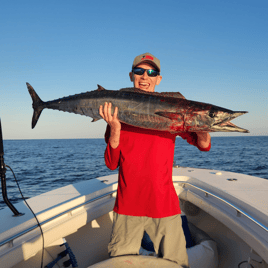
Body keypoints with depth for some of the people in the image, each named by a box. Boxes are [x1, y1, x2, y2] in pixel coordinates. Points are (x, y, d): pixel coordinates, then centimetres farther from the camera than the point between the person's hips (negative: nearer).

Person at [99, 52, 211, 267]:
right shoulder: (118, 110, 2)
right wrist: (115, 129, -19)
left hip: (164, 206, 0)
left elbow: (204, 145, -2)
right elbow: (112, 164, -3)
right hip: (127, 206, 1)